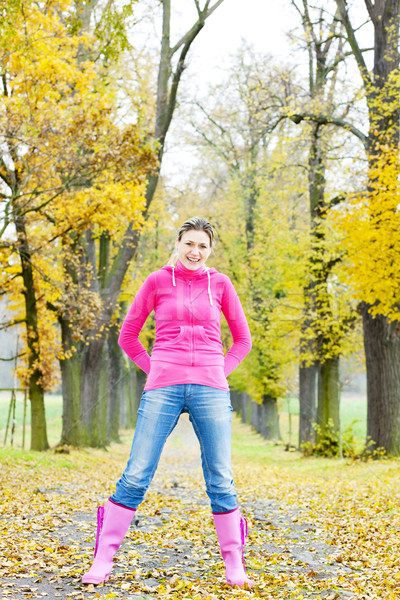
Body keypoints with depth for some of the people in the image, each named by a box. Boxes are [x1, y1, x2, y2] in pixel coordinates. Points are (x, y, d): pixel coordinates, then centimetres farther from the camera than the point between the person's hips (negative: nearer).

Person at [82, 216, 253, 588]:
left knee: (220, 480, 2)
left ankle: (234, 564, 12)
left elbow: (242, 339, 17)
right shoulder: (158, 281, 6)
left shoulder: (219, 284, 9)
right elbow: (128, 335, 12)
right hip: (163, 388, -1)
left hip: (210, 390, 1)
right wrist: (155, 370, 5)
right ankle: (103, 559, 6)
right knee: (136, 475, -3)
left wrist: (219, 373, 7)